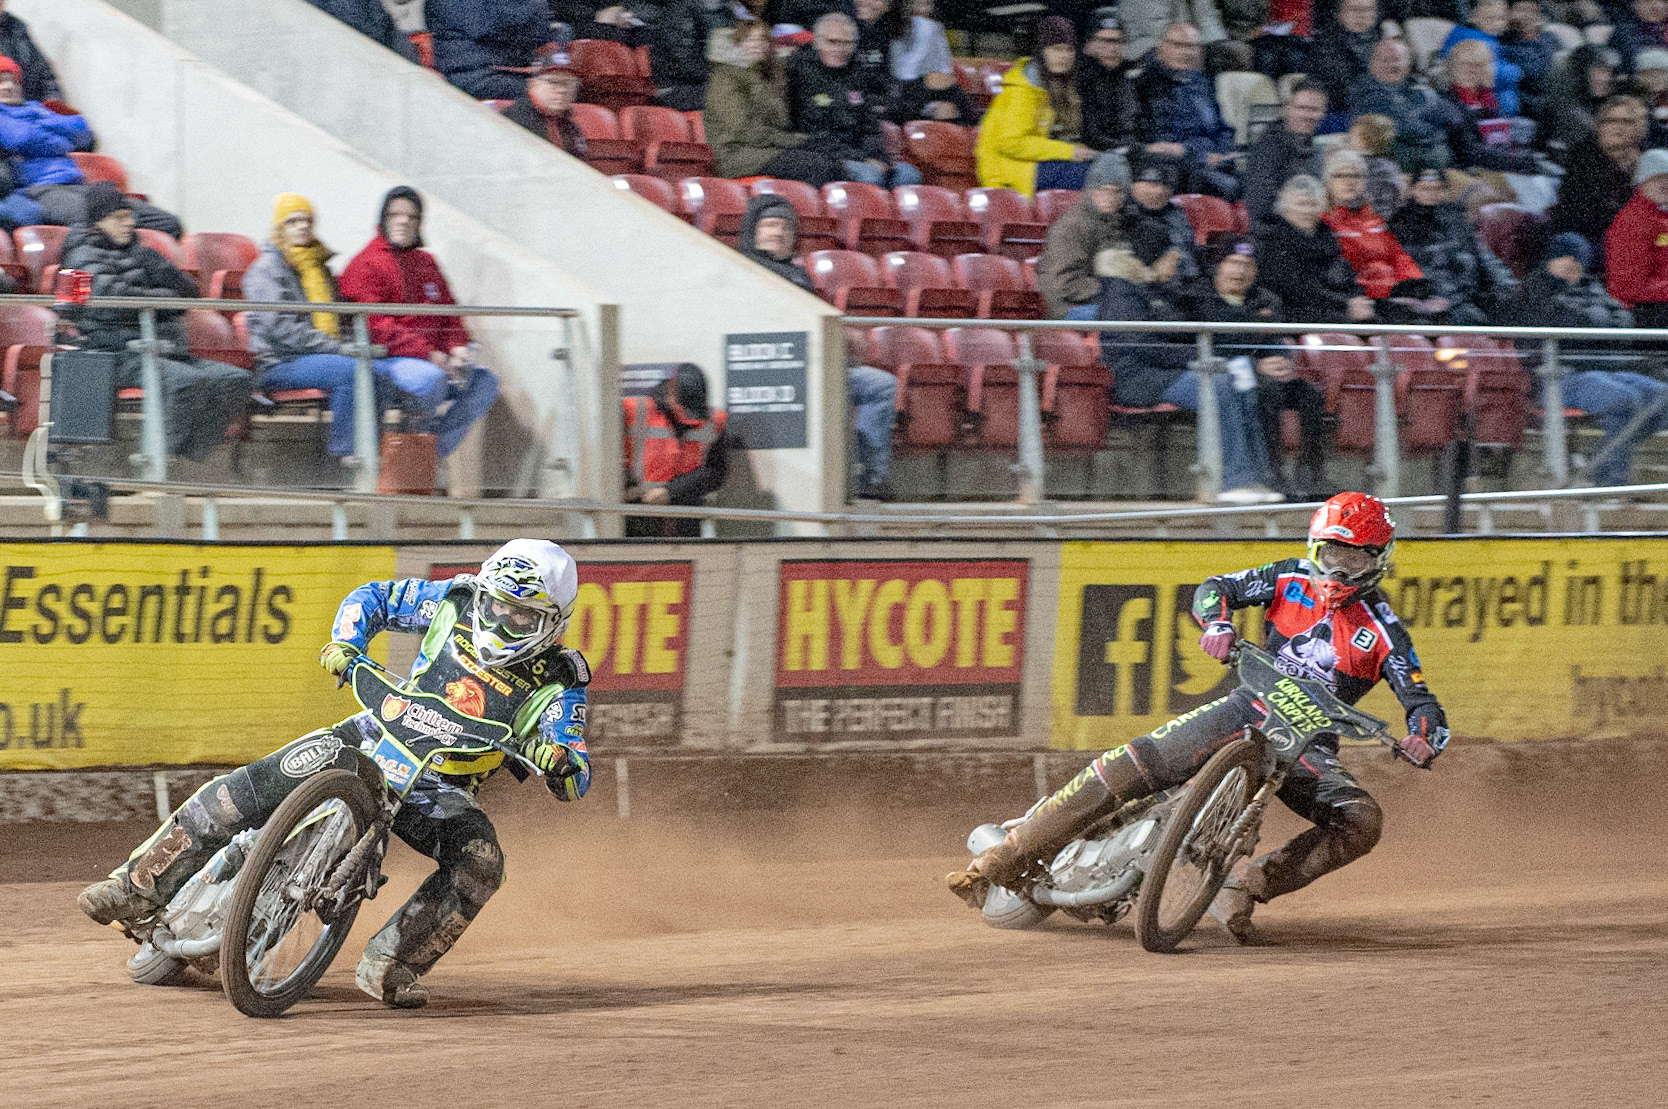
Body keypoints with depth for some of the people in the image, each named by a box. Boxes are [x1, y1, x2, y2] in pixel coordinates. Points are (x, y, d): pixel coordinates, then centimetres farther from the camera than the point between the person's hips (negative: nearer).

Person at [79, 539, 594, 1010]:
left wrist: (558, 762, -36)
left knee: (480, 863, -31)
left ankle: (388, 964, -20)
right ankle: (140, 884, -18)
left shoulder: (557, 684, -7)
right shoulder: (458, 602, -2)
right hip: (376, 743, 0)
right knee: (258, 783, -24)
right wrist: (345, 644, -9)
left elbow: (577, 779, -11)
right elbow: (376, 597, 11)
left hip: (444, 788, 0)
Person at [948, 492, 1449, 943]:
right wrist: (1218, 623, -21)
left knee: (1362, 821, -29)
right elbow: (1216, 587, 3)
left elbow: (1421, 701, -6)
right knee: (1136, 764, -19)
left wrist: (1426, 740, -30)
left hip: (1308, 746, 0)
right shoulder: (1293, 578, 5)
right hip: (1248, 710, 0)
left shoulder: (1382, 630, -2)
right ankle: (1001, 860, -18)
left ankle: (1244, 885, -28)